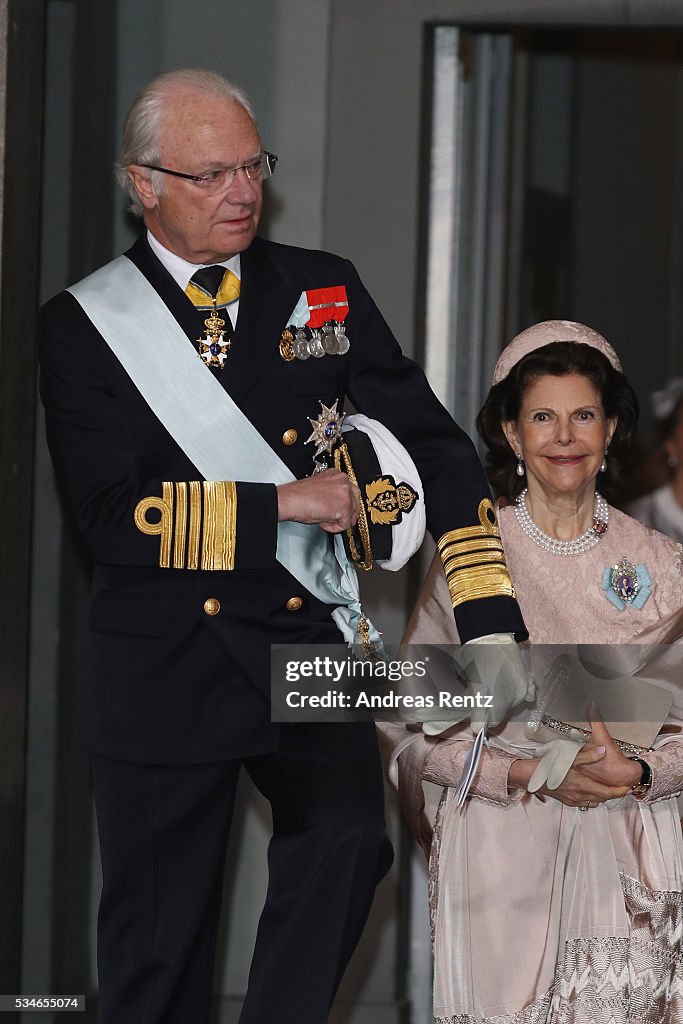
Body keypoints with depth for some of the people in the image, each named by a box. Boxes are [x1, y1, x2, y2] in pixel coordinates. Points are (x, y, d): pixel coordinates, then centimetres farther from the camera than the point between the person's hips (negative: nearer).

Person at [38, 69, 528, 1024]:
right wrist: (281, 503, -16)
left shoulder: (324, 292, 6)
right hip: (164, 666, -1)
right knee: (155, 945, 7)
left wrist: (492, 622, -11)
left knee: (347, 839, -25)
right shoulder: (83, 325, -1)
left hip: (306, 637, 1)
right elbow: (109, 515, -10)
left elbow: (434, 450, 1)